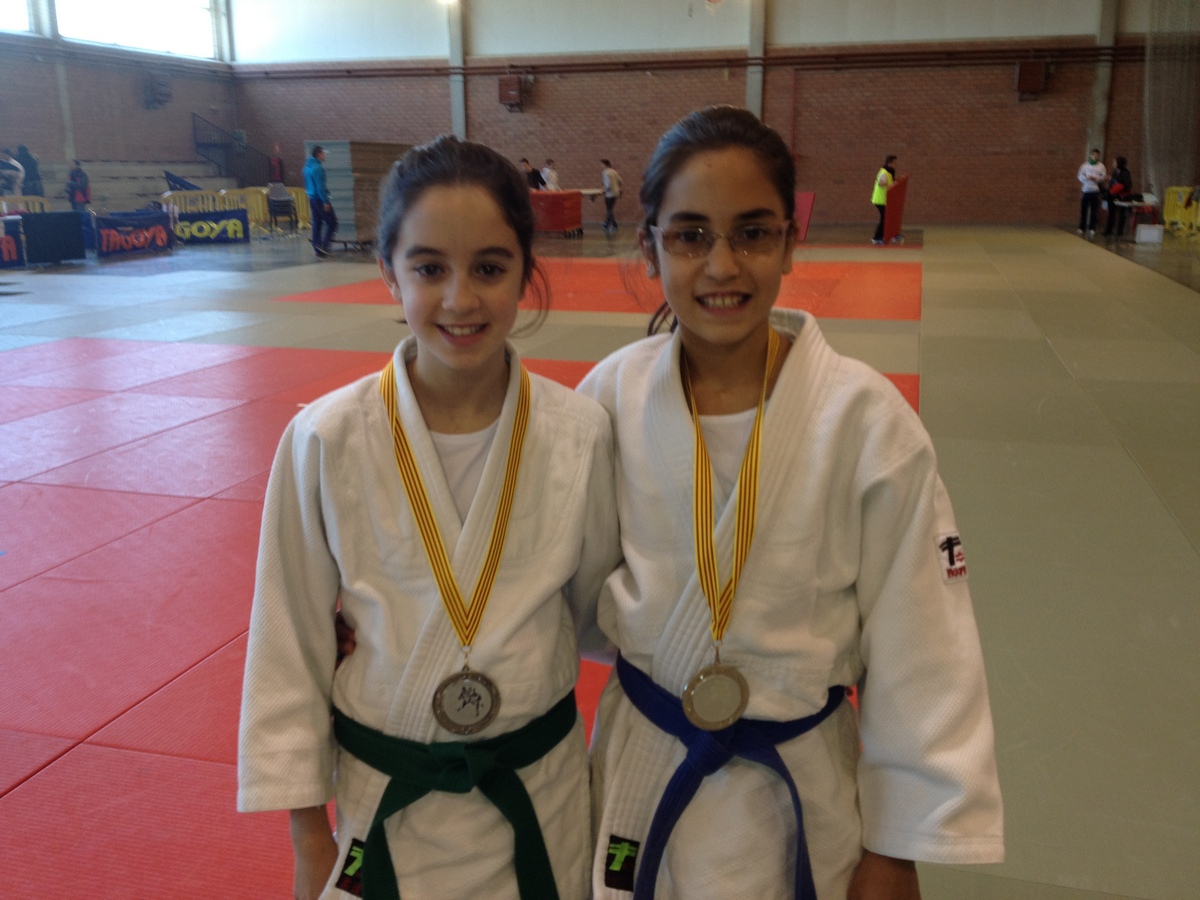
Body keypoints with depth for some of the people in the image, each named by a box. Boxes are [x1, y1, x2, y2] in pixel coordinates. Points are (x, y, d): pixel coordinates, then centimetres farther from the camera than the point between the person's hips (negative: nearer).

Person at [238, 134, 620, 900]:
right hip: (386, 801, -1)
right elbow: (291, 642, -5)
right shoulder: (326, 440, -16)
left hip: (541, 791, 1)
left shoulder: (580, 433, -13)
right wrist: (307, 831, 0)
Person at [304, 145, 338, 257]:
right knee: (332, 222, -3)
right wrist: (325, 201, -19)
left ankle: (317, 248, 11)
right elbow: (320, 186, -20)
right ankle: (324, 245, -10)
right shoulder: (318, 168, -16)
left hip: (312, 198, 9)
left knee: (317, 223, 11)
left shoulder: (307, 167, 13)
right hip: (320, 198, -9)